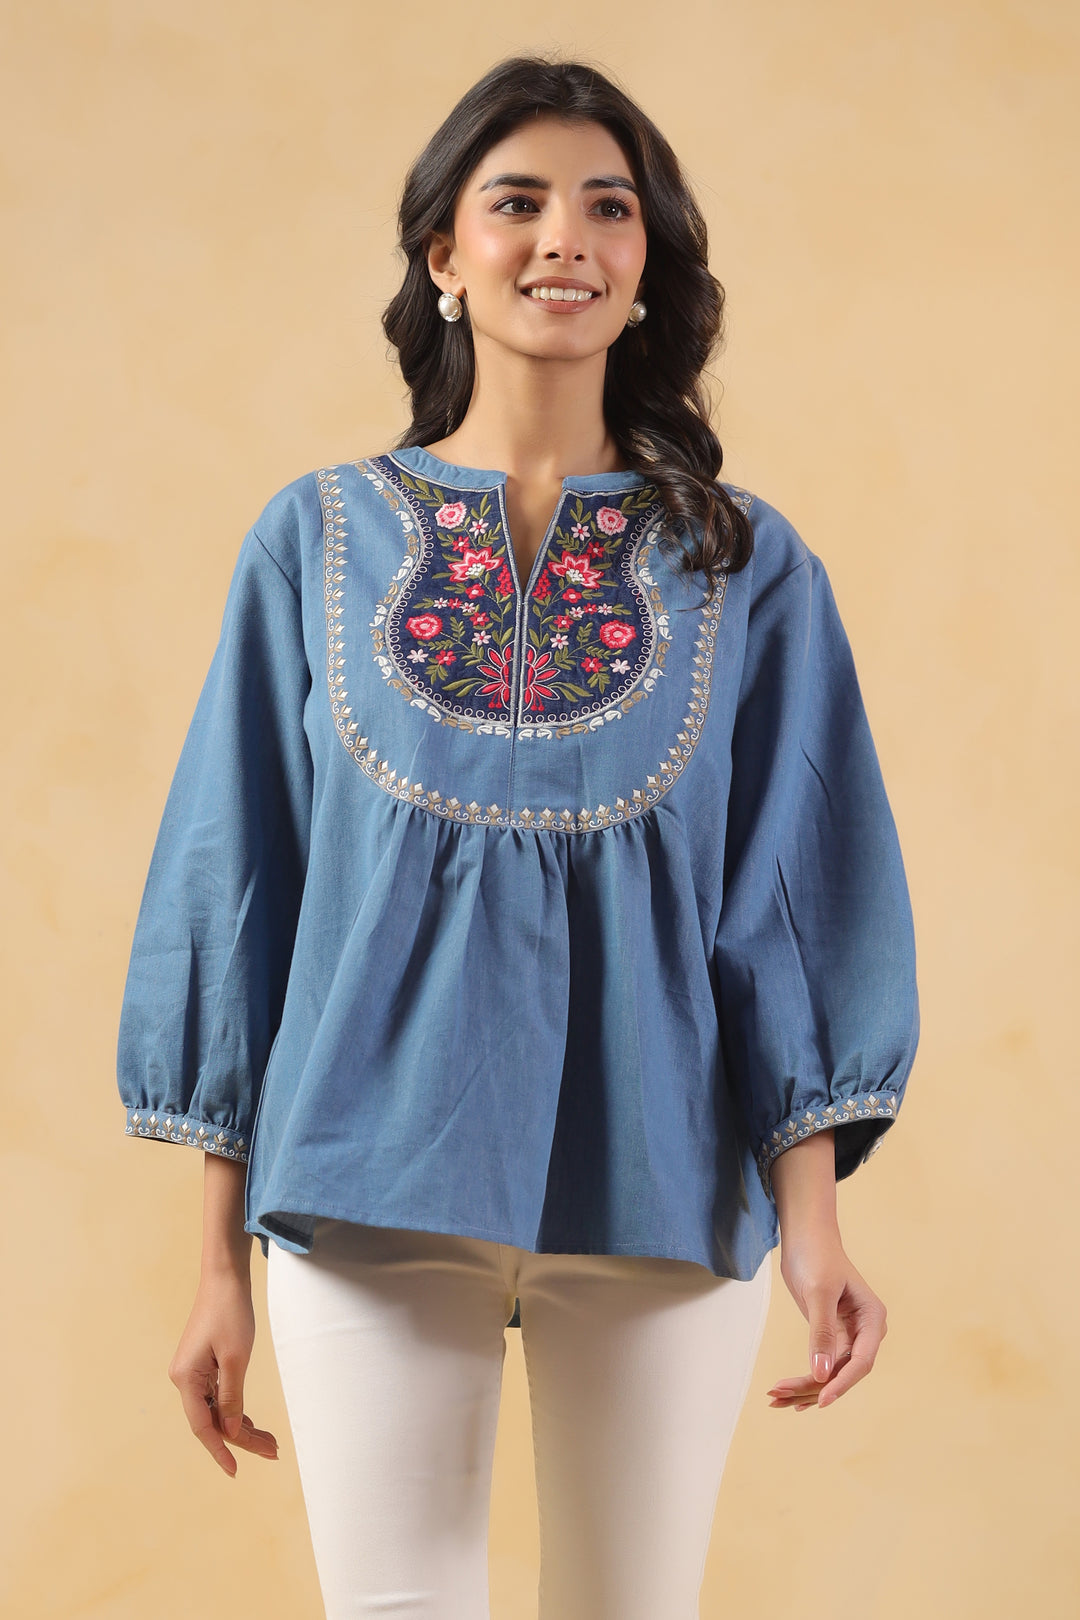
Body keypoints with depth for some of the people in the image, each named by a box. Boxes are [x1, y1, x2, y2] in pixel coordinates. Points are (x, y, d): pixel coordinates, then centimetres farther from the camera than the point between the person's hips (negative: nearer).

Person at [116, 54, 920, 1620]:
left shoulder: (745, 565, 6)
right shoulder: (318, 542, 6)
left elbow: (794, 903, 3)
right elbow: (233, 896, 6)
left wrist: (814, 1221, -9)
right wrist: (222, 1264, 2)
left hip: (661, 1197, 1)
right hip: (373, 1194, 0)